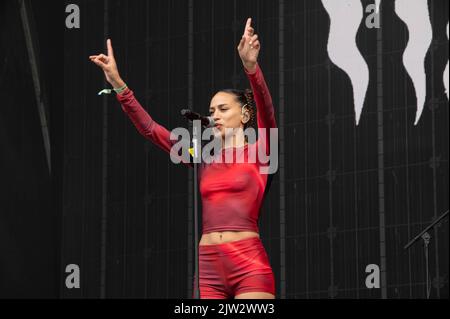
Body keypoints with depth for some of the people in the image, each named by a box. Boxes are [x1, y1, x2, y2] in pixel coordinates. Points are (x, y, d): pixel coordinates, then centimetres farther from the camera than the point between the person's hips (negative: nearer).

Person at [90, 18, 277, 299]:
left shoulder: (258, 151, 5)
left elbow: (267, 114, -14)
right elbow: (150, 129, 14)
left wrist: (251, 67, -32)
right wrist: (119, 85, 4)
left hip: (250, 265, -5)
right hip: (208, 267, 5)